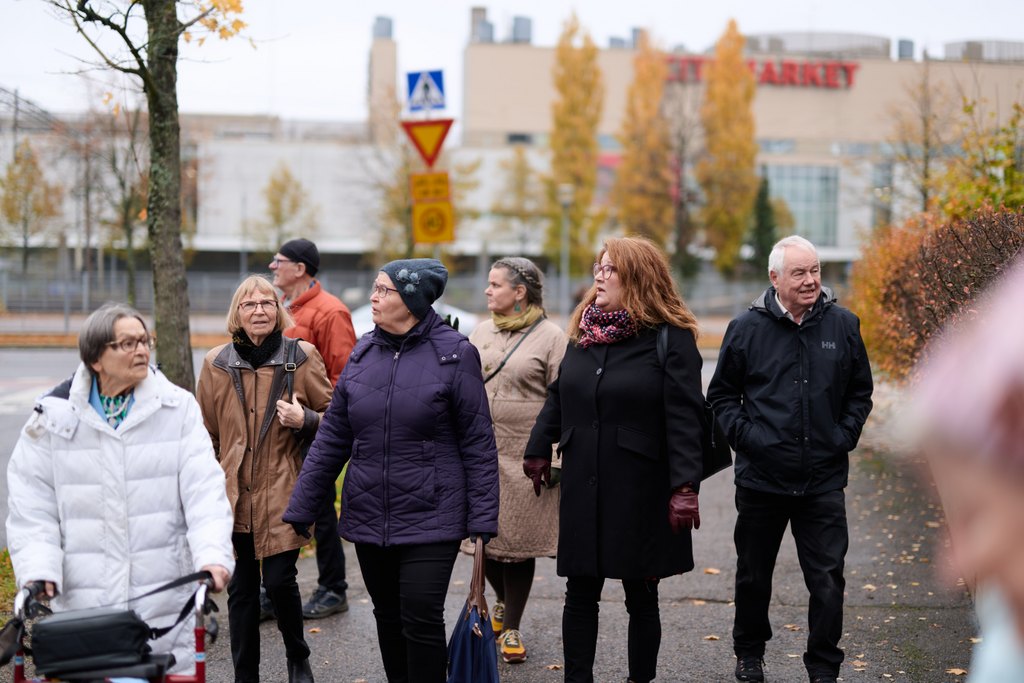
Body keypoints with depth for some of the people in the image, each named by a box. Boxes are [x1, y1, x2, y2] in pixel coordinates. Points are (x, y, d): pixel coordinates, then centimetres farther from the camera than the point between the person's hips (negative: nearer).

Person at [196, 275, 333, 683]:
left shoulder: (301, 357, 0)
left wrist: (305, 420, -14)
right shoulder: (216, 363, 6)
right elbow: (207, 435, 14)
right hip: (234, 494, 2)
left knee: (279, 580, -6)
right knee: (240, 589, 8)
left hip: (282, 493, -2)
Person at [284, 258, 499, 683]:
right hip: (368, 517, 5)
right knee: (388, 616, 14)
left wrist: (481, 523, -11)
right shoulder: (363, 353, 5)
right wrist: (300, 511, 7)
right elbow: (331, 438, 8)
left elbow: (478, 444, -7)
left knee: (422, 617, -6)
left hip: (430, 519, -5)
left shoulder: (453, 353, -8)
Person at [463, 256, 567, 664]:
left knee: (518, 539, 2)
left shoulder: (550, 336, -7)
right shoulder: (482, 333, 11)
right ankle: (503, 601, 38)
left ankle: (510, 628, 15)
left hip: (524, 456, -5)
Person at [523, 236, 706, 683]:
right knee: (580, 594, 9)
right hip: (582, 487, 5)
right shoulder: (582, 332, 9)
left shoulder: (671, 337, -9)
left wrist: (684, 486, -20)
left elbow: (684, 418, -14)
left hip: (640, 491, -5)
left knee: (641, 597, 9)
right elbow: (558, 398, 19)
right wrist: (539, 450, 18)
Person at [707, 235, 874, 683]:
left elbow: (860, 391, 14)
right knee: (753, 575, 14)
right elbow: (721, 395, 7)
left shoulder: (843, 325, 3)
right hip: (761, 476, 0)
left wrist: (845, 436, 1)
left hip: (824, 481, 0)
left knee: (828, 579, 0)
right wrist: (745, 436, -6)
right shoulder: (747, 329, -1)